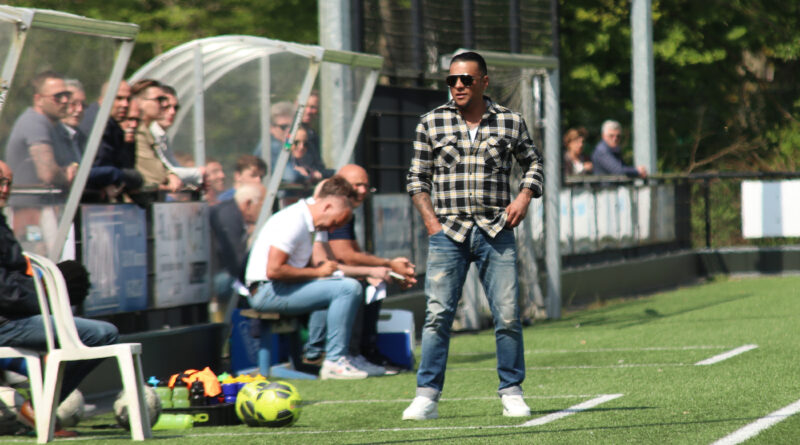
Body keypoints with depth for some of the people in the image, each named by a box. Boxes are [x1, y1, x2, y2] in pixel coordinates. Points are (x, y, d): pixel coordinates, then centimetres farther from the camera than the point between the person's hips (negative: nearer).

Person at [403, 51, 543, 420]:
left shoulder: (510, 122, 7)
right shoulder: (431, 123, 6)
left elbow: (532, 162, 21)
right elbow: (417, 178, 11)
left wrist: (525, 196, 3)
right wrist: (430, 220, -1)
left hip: (496, 232, 0)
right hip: (447, 232, 0)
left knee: (507, 315, -3)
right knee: (437, 313, -8)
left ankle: (512, 392, 9)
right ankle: (426, 397, -5)